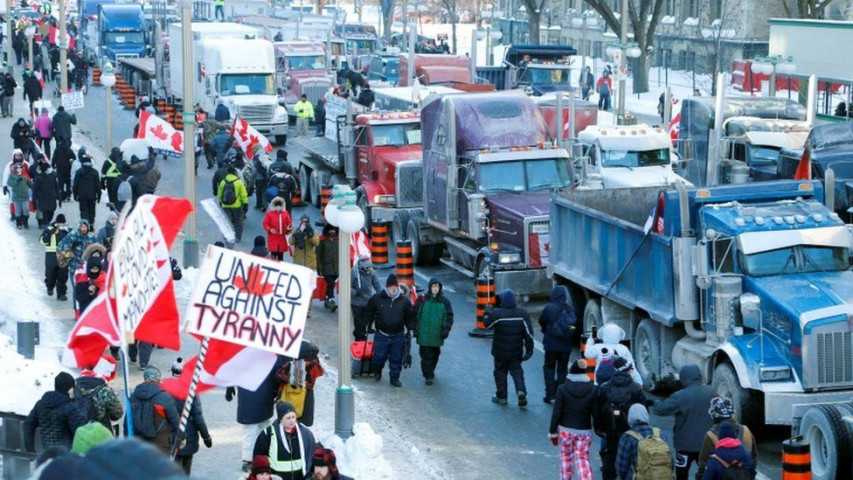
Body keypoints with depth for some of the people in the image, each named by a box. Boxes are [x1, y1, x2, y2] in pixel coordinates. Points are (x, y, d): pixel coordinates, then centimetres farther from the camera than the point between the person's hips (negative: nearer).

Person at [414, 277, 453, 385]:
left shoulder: (444, 301, 0)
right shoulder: (423, 299, -2)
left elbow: (449, 316, 5)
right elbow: (415, 315, 4)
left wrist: (446, 329, -6)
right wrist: (416, 329, -1)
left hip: (437, 335, 2)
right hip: (424, 334, -2)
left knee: (435, 355, 15)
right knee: (426, 356, -6)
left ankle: (431, 370, 35)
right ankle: (428, 376, -1)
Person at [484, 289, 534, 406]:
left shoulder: (496, 314, -16)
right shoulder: (522, 313, -5)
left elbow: (487, 324, 0)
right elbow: (528, 332, -5)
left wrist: (487, 315, 19)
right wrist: (529, 348, 0)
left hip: (500, 351, -3)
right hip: (516, 352, 3)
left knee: (500, 372, 12)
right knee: (517, 371, 11)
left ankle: (501, 397, 17)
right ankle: (521, 391, -12)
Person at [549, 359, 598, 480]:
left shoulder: (562, 389, -11)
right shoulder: (593, 390, -8)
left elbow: (557, 413, -8)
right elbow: (596, 413, -4)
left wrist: (553, 432, 2)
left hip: (566, 430, -1)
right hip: (584, 431, 1)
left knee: (566, 458, 16)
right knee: (583, 459, 5)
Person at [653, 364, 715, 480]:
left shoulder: (681, 396, -21)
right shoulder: (710, 391, -2)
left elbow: (659, 410, -18)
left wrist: (657, 404, 4)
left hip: (686, 443, -5)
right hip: (706, 443, 5)